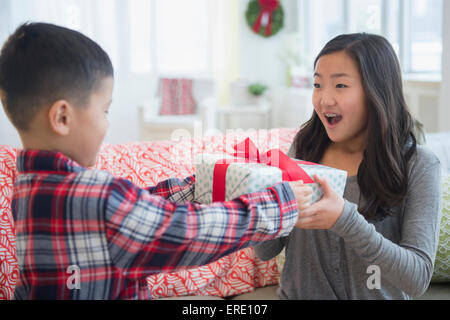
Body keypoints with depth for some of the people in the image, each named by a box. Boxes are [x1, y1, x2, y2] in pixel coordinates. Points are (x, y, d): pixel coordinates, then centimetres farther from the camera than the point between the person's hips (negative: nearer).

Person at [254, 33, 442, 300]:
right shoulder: (304, 148, 2)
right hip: (297, 293, 2)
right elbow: (266, 252, 3)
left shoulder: (419, 165, -7)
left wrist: (345, 220, -27)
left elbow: (418, 278, -15)